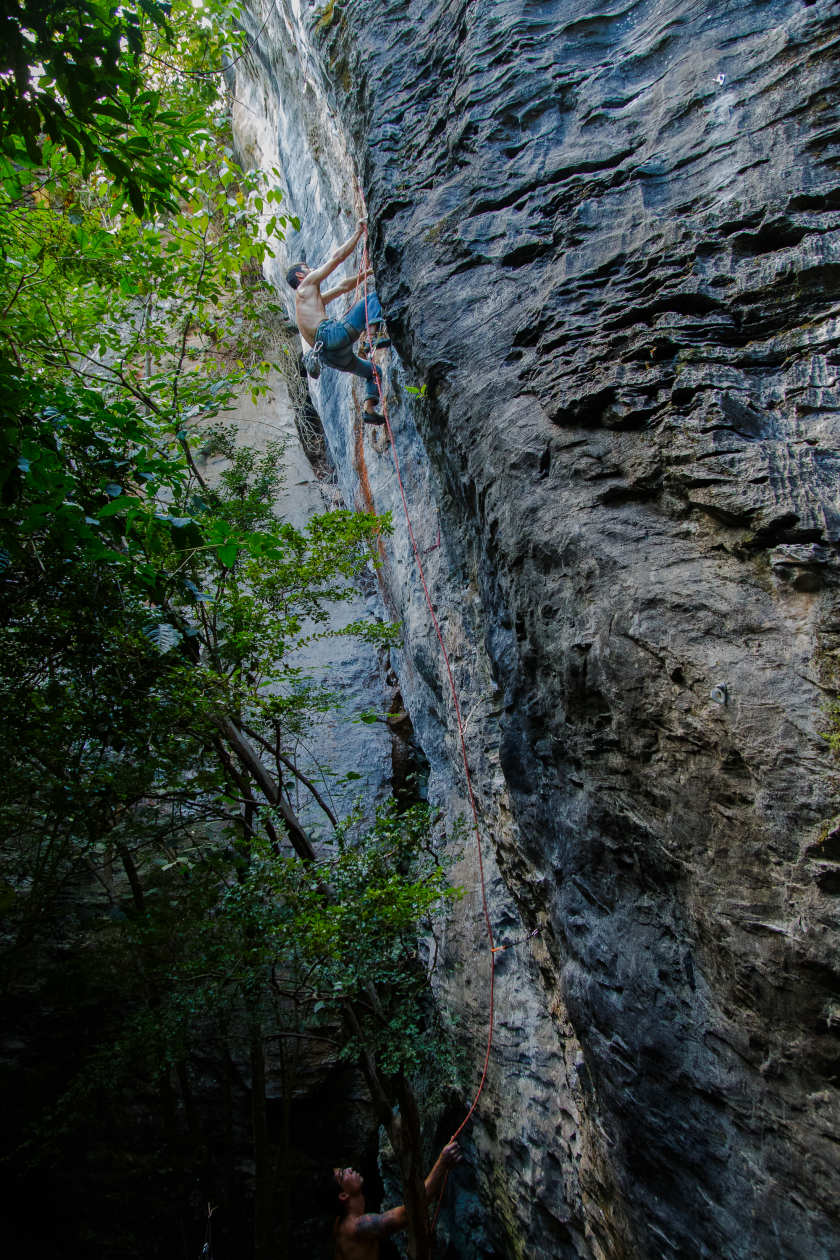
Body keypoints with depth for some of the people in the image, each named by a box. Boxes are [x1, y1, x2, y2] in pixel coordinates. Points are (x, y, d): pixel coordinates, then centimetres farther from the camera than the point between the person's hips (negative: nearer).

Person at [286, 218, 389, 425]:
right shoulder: (307, 285, 14)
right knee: (374, 297, -3)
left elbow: (343, 286, 46)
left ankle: (369, 409, 5)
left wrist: (369, 272, 50)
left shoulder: (314, 298, 38)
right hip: (332, 335, -9)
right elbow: (337, 257, 11)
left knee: (372, 372, 25)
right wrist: (358, 232, 19)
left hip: (331, 355, 9)